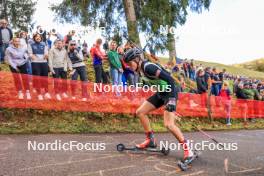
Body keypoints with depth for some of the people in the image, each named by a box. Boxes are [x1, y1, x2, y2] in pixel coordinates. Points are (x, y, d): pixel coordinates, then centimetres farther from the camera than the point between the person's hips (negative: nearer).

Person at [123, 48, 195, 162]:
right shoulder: (140, 69, 4)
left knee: (168, 124, -19)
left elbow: (169, 78, -28)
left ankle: (187, 148, -2)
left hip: (170, 93, -9)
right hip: (160, 92, 10)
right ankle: (150, 140, 17)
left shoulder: (148, 67, -24)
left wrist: (172, 98, -30)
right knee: (140, 112, 7)